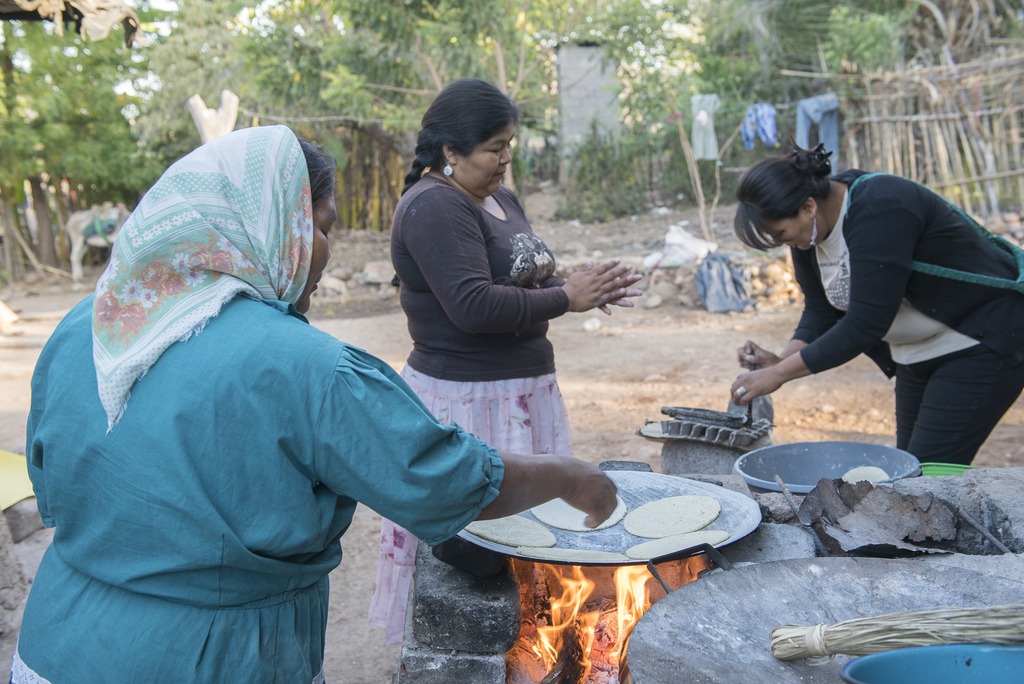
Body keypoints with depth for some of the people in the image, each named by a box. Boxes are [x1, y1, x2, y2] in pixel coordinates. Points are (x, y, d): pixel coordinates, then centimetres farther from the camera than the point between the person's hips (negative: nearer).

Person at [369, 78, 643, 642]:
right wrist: (565, 297, -18)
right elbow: (472, 305, -26)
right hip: (464, 399, -9)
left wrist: (584, 288, 0)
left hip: (521, 392, 9)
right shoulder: (433, 206, -17)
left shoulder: (499, 198, 13)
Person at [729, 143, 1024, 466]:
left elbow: (864, 324, -32)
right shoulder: (809, 232, -4)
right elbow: (820, 312, 1)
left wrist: (780, 373, -29)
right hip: (918, 354, 9)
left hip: (982, 340, -9)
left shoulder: (879, 210, -30)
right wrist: (781, 360, -17)